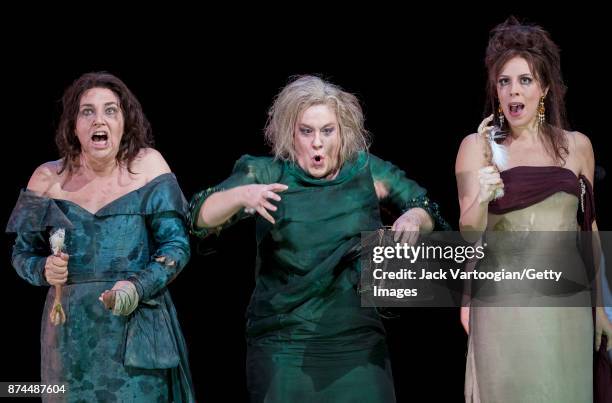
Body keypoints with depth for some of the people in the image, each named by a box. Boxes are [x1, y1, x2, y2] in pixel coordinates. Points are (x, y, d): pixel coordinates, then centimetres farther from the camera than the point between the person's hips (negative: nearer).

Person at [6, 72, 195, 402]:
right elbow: (23, 252, 12)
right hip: (71, 331, 2)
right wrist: (44, 270, -10)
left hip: (137, 327, -2)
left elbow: (176, 245, -3)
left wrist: (138, 287, -19)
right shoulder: (48, 179, 3)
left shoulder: (148, 166, -2)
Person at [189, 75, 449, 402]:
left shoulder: (367, 172, 3)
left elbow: (429, 211, 14)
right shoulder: (268, 175, -3)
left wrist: (415, 218, -10)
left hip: (358, 347, 2)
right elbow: (202, 217, -14)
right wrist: (241, 196, -35)